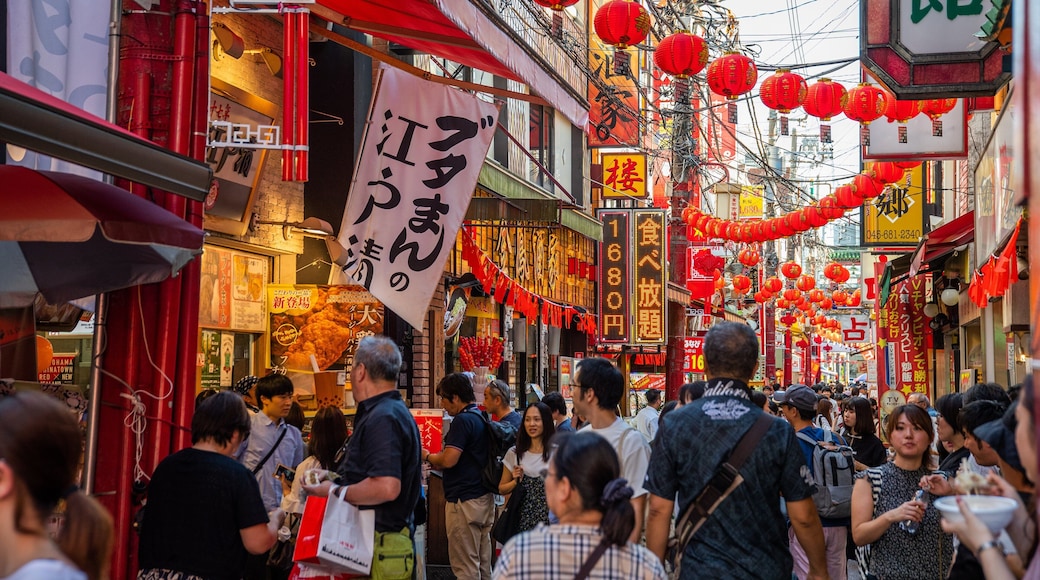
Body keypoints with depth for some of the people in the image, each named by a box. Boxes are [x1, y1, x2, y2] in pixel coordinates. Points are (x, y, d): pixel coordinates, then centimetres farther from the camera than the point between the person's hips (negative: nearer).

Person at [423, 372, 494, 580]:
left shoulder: (463, 420, -16)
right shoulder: (481, 418, 14)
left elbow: (448, 460, -22)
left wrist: (428, 456, -3)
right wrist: (437, 463, 18)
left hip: (464, 500, -10)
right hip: (484, 498, 10)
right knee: (483, 563, 12)